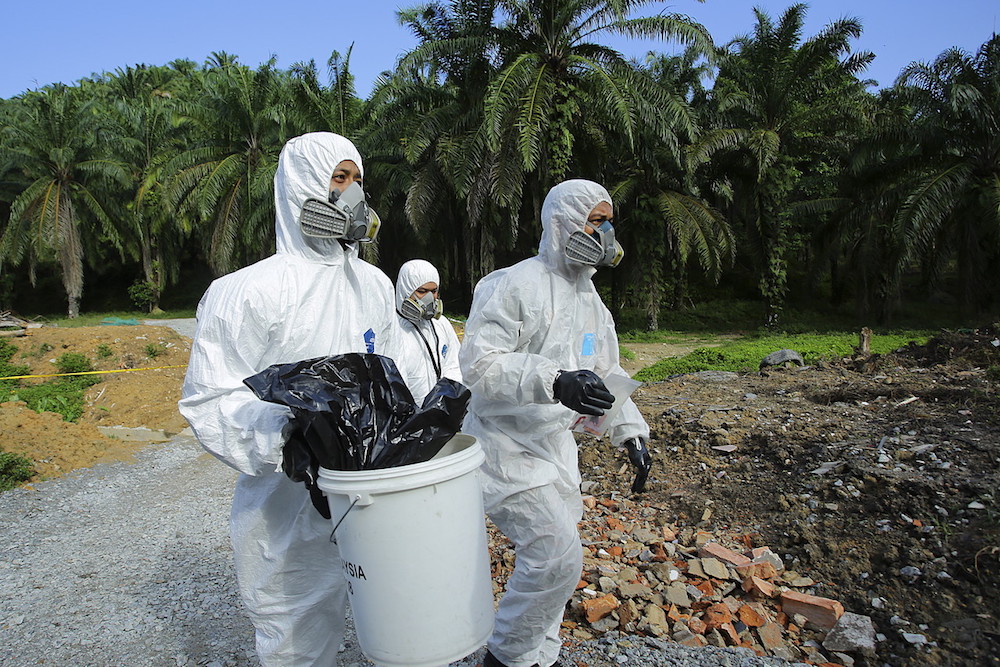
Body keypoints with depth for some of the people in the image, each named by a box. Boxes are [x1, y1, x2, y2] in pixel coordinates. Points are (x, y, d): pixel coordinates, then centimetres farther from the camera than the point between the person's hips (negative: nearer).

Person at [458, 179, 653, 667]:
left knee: (554, 555, 17)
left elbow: (605, 374, 18)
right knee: (557, 556, -11)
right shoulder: (516, 285, -18)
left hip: (555, 442, 9)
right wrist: (555, 382, -38)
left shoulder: (589, 298, 11)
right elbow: (479, 363, -27)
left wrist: (631, 433, 10)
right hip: (507, 445, -9)